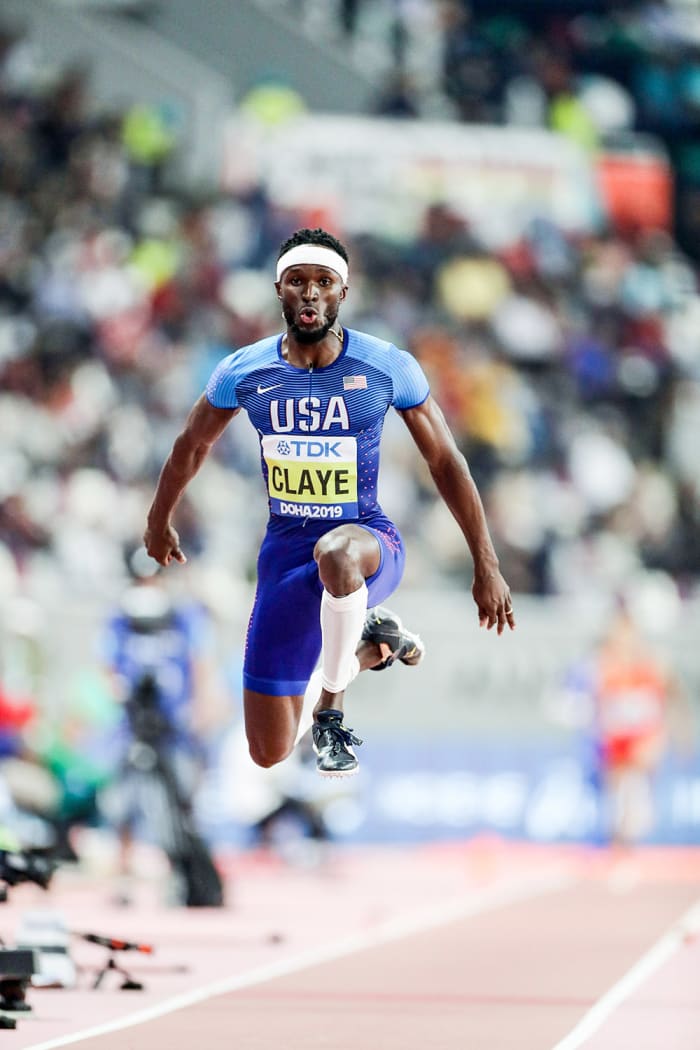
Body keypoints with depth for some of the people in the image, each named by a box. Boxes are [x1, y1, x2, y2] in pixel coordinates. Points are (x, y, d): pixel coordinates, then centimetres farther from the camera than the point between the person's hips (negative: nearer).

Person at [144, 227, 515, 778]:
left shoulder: (389, 369, -11)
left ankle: (331, 713, -20)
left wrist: (487, 568, -1)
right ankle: (370, 642, 33)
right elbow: (192, 447, 15)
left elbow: (447, 464, -1)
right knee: (270, 753, 4)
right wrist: (160, 520, 29)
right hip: (285, 550, 3)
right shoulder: (244, 372, -5)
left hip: (368, 541, -3)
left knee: (336, 553, -45)